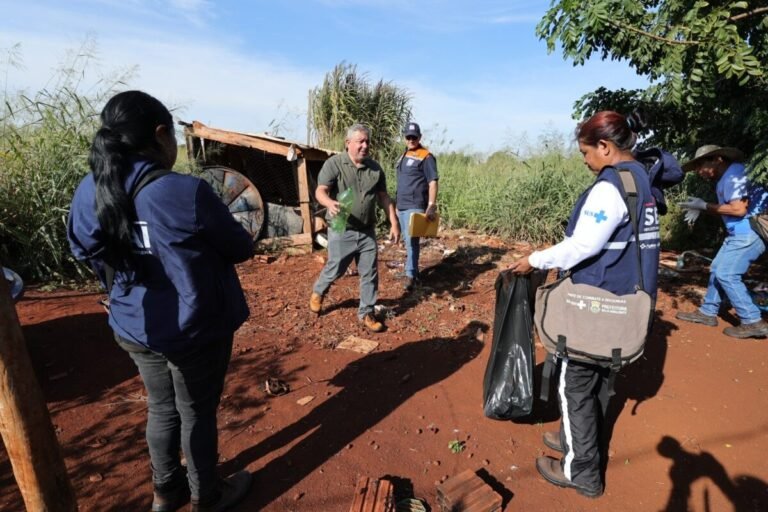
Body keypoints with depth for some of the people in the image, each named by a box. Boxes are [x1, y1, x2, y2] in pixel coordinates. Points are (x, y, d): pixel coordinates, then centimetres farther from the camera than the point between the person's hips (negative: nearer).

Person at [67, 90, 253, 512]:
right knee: (197, 414, 15)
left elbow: (85, 250, 9)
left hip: (134, 327, 6)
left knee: (161, 408, 24)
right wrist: (208, 237, 10)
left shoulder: (89, 192, -6)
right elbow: (241, 249, -12)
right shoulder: (187, 192, -25)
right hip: (194, 329, -5)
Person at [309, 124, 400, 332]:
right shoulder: (334, 163, -8)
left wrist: (394, 223, 6)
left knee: (370, 274, 7)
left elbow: (383, 197, 11)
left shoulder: (375, 167, 5)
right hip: (342, 231, -4)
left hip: (367, 231, 4)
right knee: (334, 269, 10)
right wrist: (330, 203, -40)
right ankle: (318, 292, 42)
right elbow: (320, 191, -17)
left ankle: (366, 313, 22)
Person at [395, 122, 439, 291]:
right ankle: (414, 271, 26)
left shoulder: (426, 157, -8)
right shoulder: (404, 155, 17)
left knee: (411, 241, -13)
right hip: (401, 206, 9)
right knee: (407, 241, 14)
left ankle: (410, 275, -8)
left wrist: (431, 206, -21)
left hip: (415, 206, -8)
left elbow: (433, 182, -13)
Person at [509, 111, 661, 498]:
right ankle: (579, 440, 38)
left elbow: (582, 246, -23)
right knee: (599, 377, 20)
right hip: (624, 301, 10)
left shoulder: (610, 186, -19)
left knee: (576, 384, 4)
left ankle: (582, 472, 18)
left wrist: (535, 260, -11)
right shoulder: (641, 180, 11)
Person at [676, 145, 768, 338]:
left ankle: (752, 323, -1)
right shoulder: (724, 178, 14)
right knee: (716, 270, 14)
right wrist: (701, 208, 1)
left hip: (749, 234, -10)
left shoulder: (734, 174, -16)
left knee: (726, 275, -9)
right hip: (739, 234, 10)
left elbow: (739, 209, -24)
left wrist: (704, 206, -17)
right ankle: (707, 313, 23)